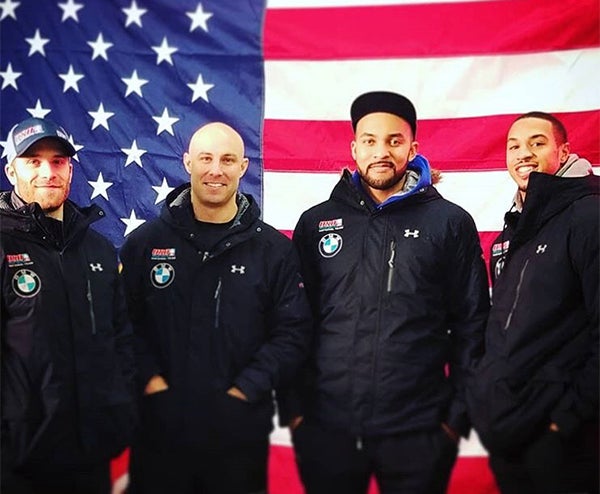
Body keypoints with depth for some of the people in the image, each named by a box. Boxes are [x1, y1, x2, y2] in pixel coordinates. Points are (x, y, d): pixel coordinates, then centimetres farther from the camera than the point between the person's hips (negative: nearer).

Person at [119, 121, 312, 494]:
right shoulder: (145, 242, 2)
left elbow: (292, 333, -3)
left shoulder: (275, 250, 0)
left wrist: (244, 390, -10)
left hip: (241, 433, 0)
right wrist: (149, 380, -10)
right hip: (159, 429, 1)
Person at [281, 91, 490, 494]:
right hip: (325, 428, 2)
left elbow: (471, 325, 3)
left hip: (419, 432, -1)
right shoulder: (316, 222, 6)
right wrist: (293, 407, 2)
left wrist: (458, 414, -1)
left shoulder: (451, 223, 2)